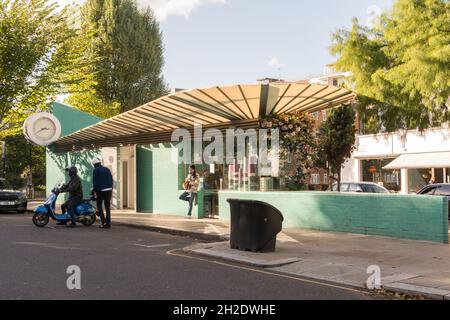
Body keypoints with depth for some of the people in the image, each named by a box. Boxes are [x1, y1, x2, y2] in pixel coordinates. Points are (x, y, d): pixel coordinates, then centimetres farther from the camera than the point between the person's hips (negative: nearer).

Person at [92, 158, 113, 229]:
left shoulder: (96, 170, -1)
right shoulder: (107, 169, 14)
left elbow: (95, 181, -6)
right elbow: (111, 179, 12)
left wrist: (95, 191, -2)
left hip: (101, 190, -4)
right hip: (109, 189, 4)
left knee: (99, 205, 10)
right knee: (107, 206, 6)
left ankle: (103, 222, -1)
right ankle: (108, 223, 2)